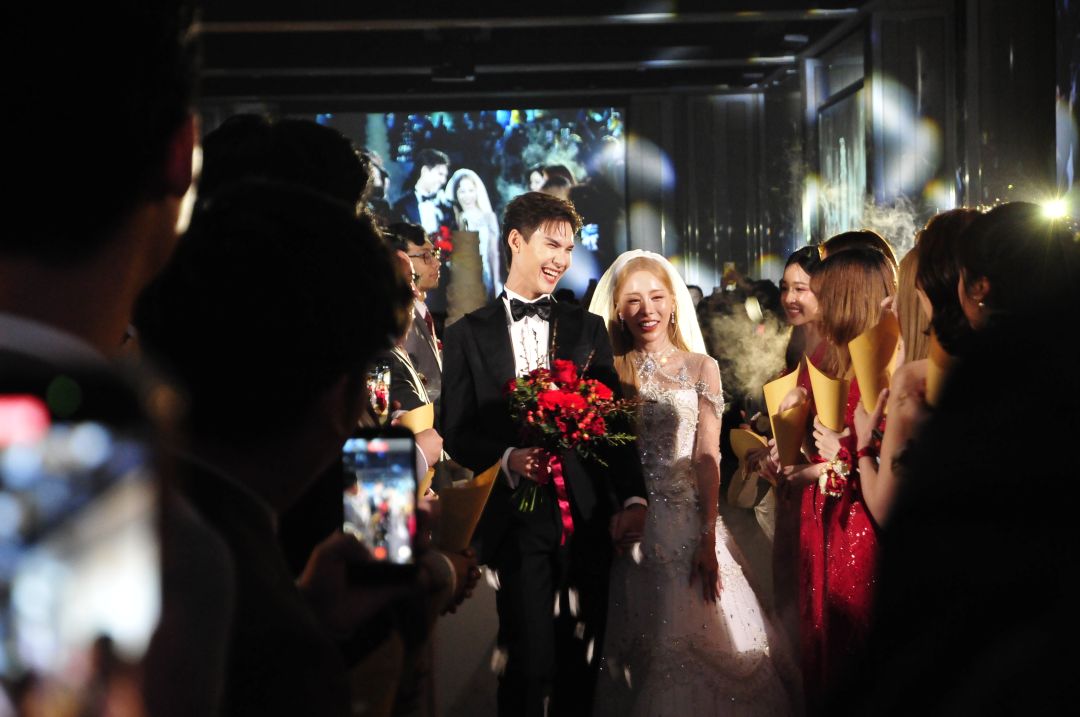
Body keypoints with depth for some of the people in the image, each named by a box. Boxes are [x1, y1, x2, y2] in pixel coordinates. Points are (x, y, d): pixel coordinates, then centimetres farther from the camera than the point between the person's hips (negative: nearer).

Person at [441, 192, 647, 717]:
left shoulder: (588, 330, 12)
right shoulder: (468, 335, 6)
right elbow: (456, 432, 2)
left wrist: (632, 498, -11)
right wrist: (507, 459, -18)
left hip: (587, 518, 2)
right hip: (518, 521, -2)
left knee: (580, 665, 7)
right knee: (528, 662, -3)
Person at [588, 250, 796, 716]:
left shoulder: (702, 368, 3)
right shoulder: (611, 371, 4)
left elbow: (707, 458, -3)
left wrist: (708, 540, -10)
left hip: (689, 517, 0)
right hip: (630, 523, 0)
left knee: (699, 638, 2)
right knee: (641, 645, 5)